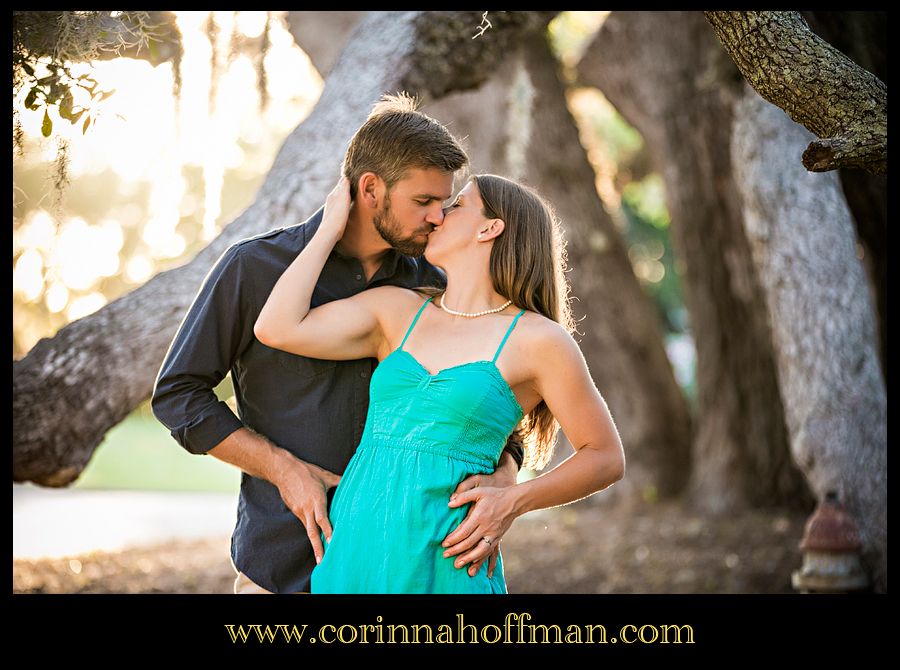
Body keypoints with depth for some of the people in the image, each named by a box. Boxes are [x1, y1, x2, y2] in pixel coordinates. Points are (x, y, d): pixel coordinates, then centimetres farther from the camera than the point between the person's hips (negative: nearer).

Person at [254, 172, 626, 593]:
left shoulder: (539, 340, 0)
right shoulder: (396, 310, 10)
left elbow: (607, 457, 4)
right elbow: (277, 329, -1)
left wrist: (513, 502, -10)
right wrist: (332, 227, 7)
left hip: (441, 567, -4)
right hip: (350, 552, 4)